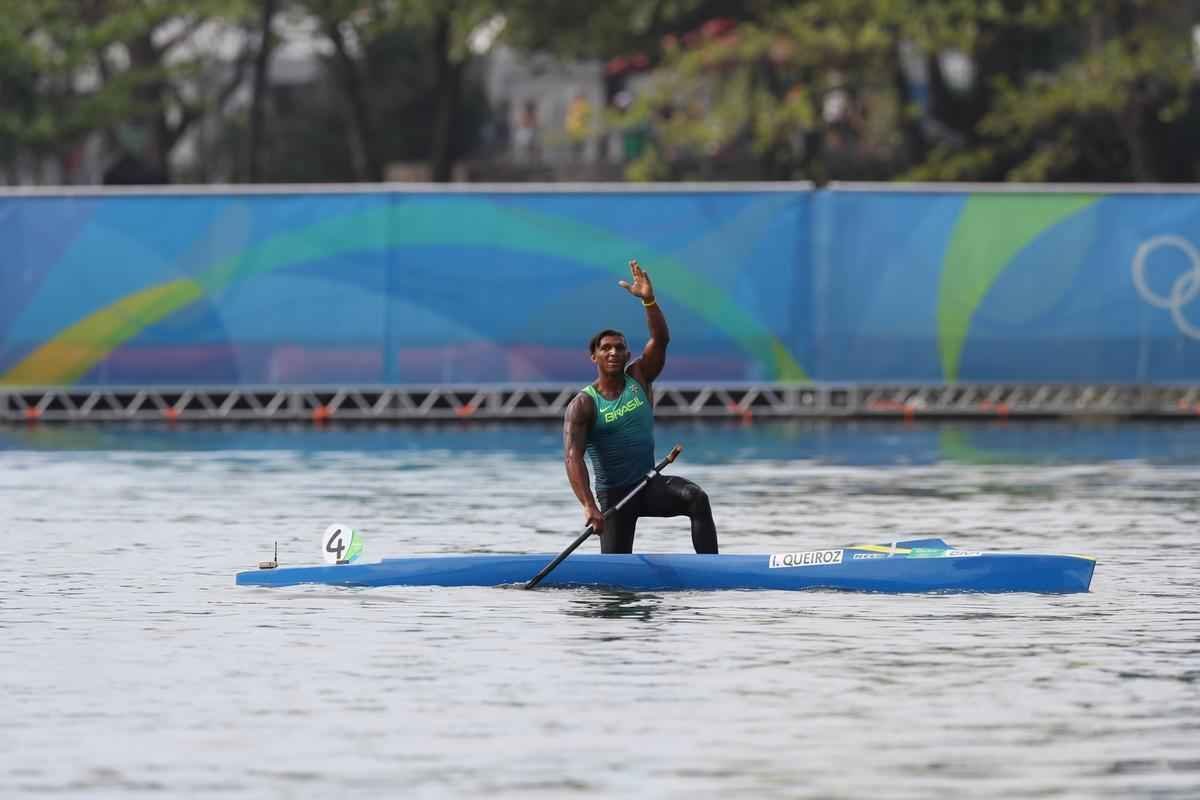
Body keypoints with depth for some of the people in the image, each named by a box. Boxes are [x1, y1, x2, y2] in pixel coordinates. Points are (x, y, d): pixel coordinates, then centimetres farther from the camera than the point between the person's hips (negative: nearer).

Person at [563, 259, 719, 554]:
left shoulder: (638, 379, 3)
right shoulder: (583, 405, -11)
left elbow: (661, 340, -11)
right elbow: (573, 456, -23)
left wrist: (649, 299, -29)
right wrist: (589, 506, -37)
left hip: (650, 484, 3)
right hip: (613, 494, -3)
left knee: (697, 498, -28)